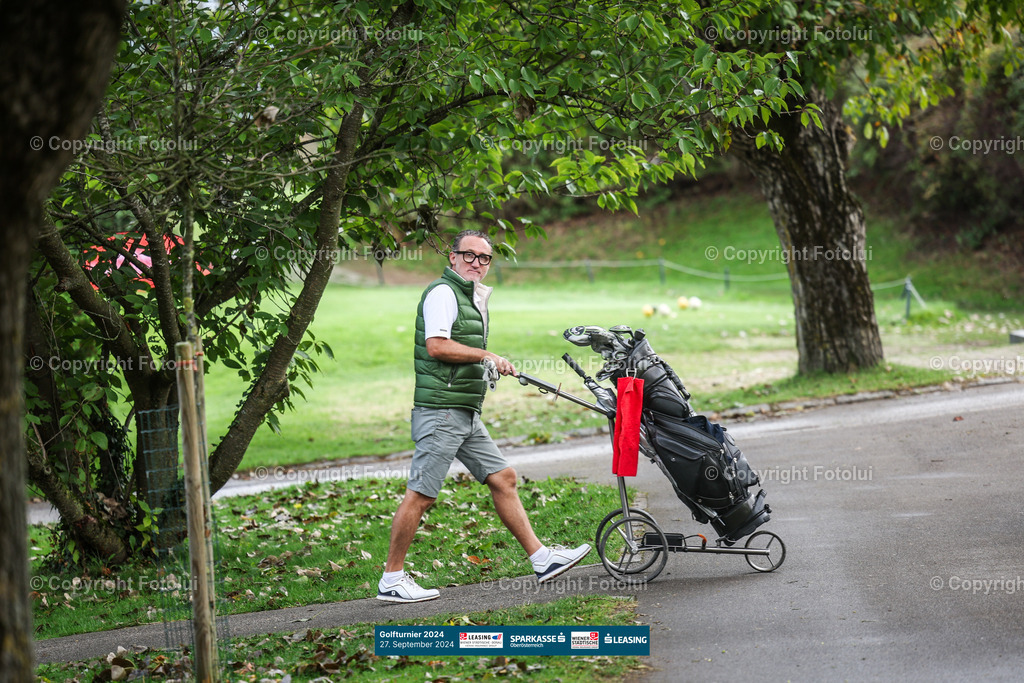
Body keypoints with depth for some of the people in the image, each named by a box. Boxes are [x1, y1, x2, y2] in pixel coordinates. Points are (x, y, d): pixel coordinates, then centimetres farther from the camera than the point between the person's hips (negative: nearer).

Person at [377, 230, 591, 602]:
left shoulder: (474, 298, 21)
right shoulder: (443, 292, -10)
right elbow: (436, 346, -22)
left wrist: (497, 365, 14)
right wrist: (485, 355, -13)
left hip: (466, 414, 10)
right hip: (440, 409, -10)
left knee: (503, 478, 8)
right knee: (420, 495, -7)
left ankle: (541, 558, 12)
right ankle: (391, 580, -2)